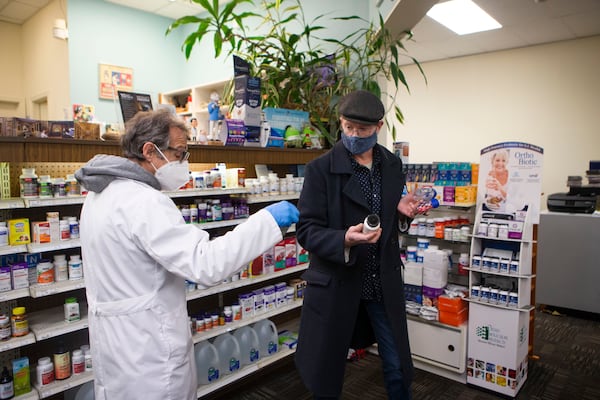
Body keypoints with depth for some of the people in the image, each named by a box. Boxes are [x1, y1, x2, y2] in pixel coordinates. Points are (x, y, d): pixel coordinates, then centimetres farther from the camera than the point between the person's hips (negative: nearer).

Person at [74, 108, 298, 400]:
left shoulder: (101, 193, 6)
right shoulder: (144, 202, -26)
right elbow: (207, 264, -33)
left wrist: (180, 271, 13)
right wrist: (268, 220, -29)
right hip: (146, 345, -9)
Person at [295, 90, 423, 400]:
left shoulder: (393, 165, 4)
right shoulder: (321, 169, -12)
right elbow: (306, 231, -14)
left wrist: (402, 213, -7)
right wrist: (344, 239, -32)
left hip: (384, 283, 4)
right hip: (336, 283, -3)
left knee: (398, 368, 17)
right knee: (326, 373, 14)